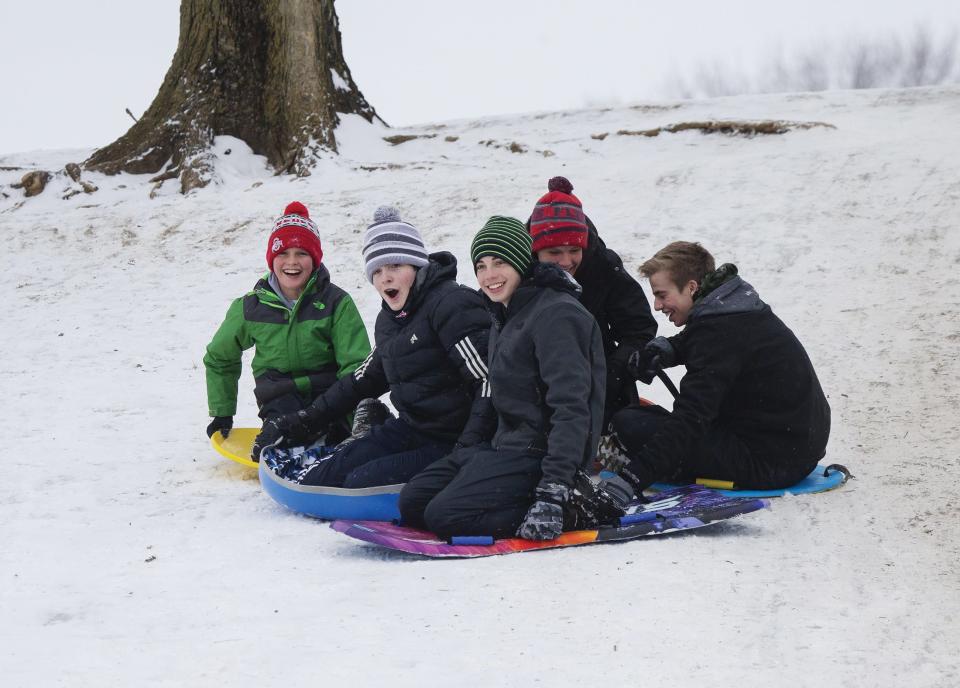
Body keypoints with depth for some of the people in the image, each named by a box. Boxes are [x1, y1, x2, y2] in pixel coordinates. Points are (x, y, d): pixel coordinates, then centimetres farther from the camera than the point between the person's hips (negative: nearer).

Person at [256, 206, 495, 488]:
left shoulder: (451, 304, -16)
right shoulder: (389, 320, 12)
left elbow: (489, 379, -22)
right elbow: (363, 380, 23)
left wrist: (468, 448, -29)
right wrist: (303, 419, 19)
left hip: (451, 443, -8)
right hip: (410, 430, 8)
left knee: (361, 484, -21)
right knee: (314, 479, -5)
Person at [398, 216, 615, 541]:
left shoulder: (556, 314, -16)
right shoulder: (504, 317, 16)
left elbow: (571, 408, -23)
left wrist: (555, 489, -29)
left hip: (541, 451, -10)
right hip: (506, 444, 10)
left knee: (444, 515, -20)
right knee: (412, 502, 3)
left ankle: (570, 509, -13)